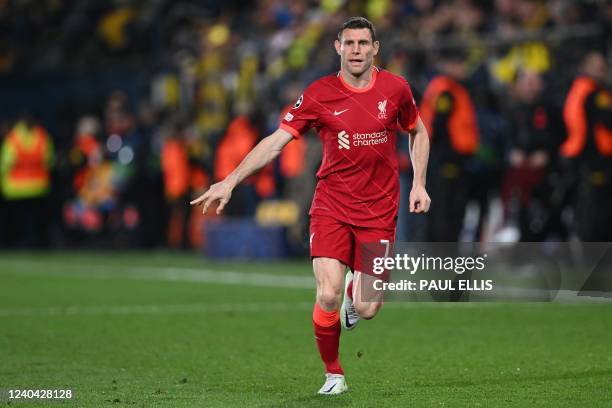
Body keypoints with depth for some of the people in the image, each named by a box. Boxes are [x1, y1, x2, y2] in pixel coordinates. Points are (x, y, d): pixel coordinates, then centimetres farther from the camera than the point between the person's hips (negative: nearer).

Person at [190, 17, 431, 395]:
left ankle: (355, 287, 32)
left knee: (366, 309, -7)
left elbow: (418, 132, 16)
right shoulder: (319, 94, -6)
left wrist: (419, 183, 5)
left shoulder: (395, 88, -1)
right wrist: (231, 181, -16)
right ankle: (334, 374, 7)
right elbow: (276, 141, -7)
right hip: (331, 205, -1)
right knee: (327, 296, -16)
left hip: (379, 211, 1)